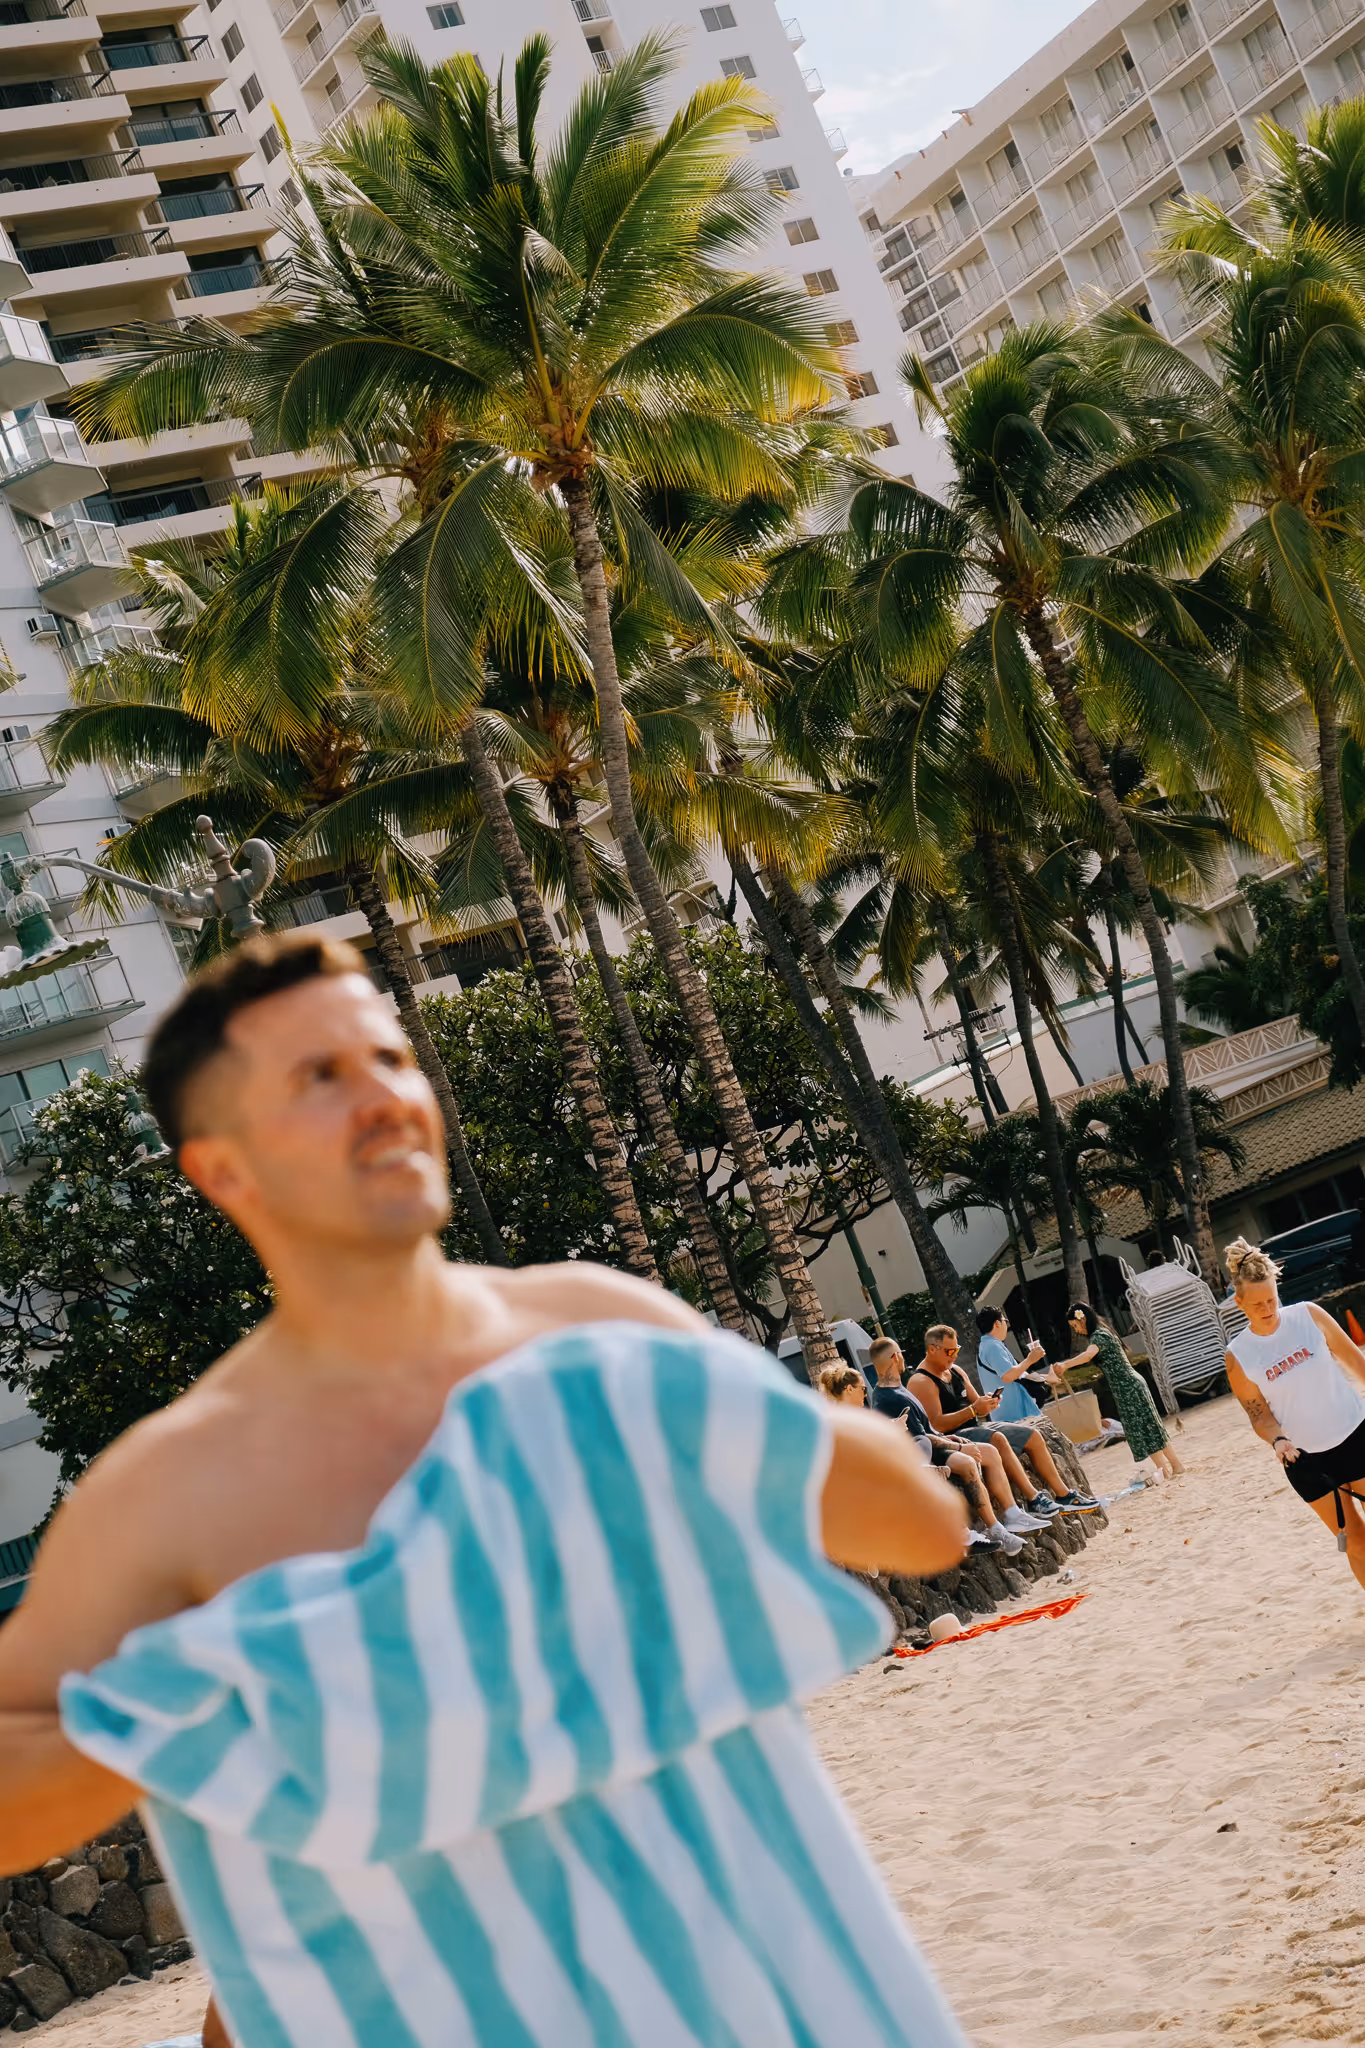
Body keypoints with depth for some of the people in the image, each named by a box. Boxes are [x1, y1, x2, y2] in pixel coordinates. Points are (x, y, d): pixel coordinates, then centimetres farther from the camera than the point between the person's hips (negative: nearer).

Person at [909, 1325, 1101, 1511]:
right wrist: (973, 1410, -27)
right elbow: (936, 1425, -24)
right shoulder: (921, 1382, -15)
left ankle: (1064, 1495, 8)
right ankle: (1035, 1500, -37)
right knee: (997, 1439, -36)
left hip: (976, 1426, 10)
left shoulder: (955, 1371, 14)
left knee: (1033, 1435, 3)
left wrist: (987, 1403, -6)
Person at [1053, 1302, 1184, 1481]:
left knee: (1141, 1428, -6)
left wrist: (1064, 1365, -44)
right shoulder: (1099, 1334, 16)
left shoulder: (1099, 1336, -17)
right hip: (1130, 1385, 10)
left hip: (1128, 1386, -10)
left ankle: (1165, 1470, -4)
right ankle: (1176, 1465, 18)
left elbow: (1087, 1355, -36)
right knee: (1149, 1426, 13)